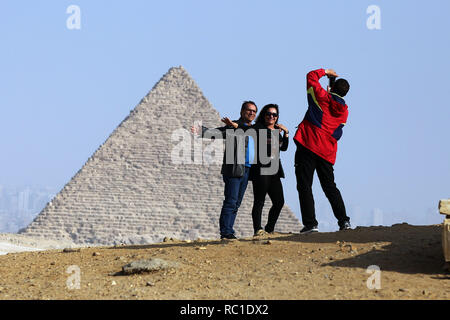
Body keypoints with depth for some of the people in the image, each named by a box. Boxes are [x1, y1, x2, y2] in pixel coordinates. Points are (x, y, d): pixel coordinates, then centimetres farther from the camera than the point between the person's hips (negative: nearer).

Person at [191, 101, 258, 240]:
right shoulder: (234, 126, -4)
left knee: (236, 204, 7)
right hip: (234, 170, -8)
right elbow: (216, 133, -14)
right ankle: (225, 232, -11)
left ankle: (228, 231, 10)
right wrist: (200, 131, -31)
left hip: (247, 170, 8)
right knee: (231, 202, -11)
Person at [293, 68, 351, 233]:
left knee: (304, 185, -3)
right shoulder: (344, 111, 12)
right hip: (327, 152, 5)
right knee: (330, 186, 15)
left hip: (308, 146, -5)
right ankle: (343, 220, 6)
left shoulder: (323, 97, -2)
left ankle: (310, 223, -10)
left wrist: (326, 71, 27)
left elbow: (311, 76, 9)